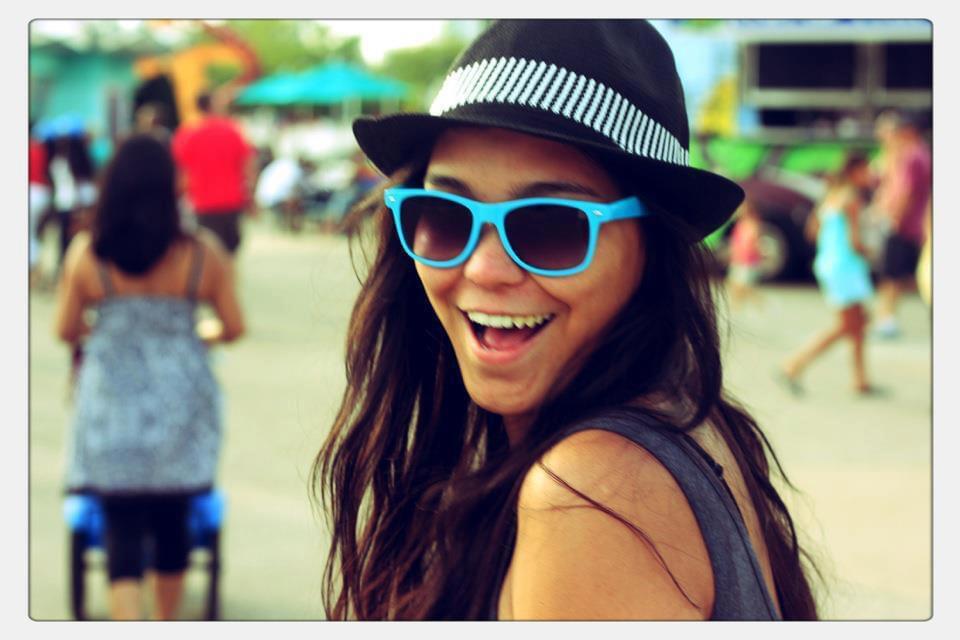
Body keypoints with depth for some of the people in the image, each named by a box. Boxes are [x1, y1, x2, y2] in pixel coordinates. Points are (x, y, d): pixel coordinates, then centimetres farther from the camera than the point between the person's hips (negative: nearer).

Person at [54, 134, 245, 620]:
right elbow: (234, 328, -1)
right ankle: (166, 623, 32)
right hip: (179, 400, 1)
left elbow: (66, 330, -1)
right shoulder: (203, 254, -8)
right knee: (172, 521, 16)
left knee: (121, 526, 2)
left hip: (111, 404, -1)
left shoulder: (87, 254, -8)